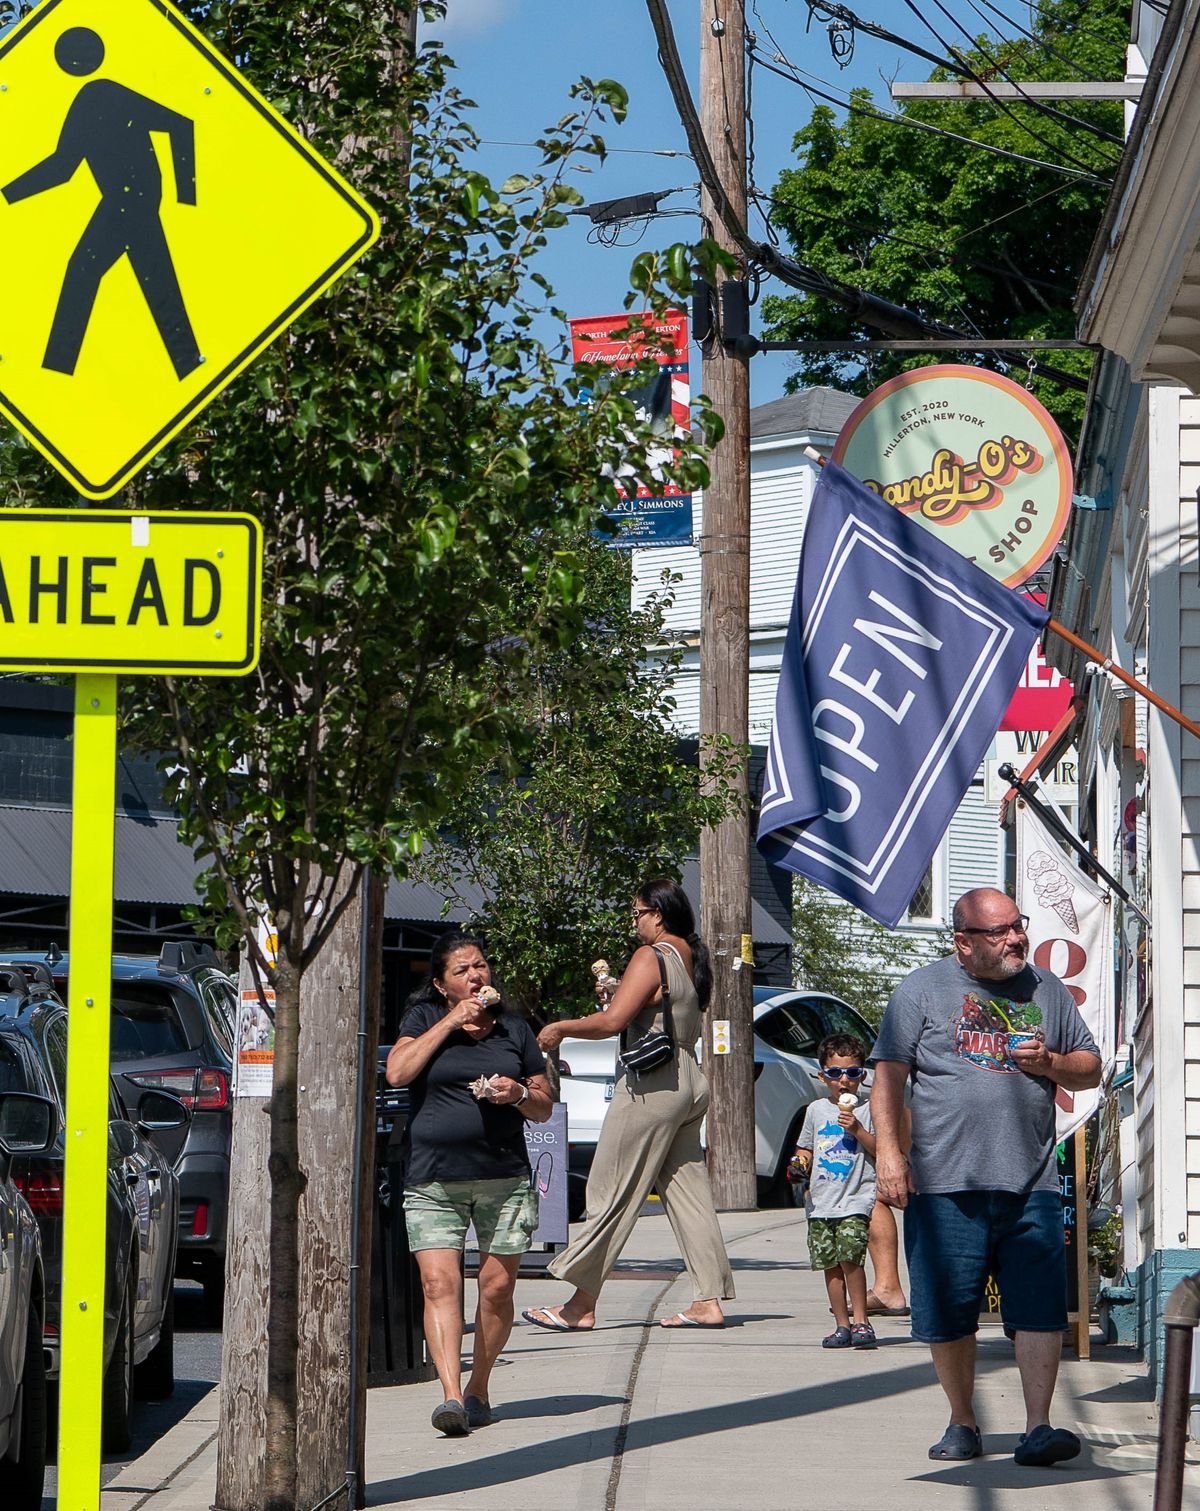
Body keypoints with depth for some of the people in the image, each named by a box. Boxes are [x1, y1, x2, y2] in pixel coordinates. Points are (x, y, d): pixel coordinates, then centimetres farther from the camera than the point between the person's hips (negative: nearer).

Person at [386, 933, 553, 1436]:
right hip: (433, 1178, -2)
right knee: (439, 1285, -15)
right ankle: (451, 1396, -23)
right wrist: (452, 1021, -9)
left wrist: (519, 1094, -6)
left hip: (504, 1177, 2)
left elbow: (544, 1109, 17)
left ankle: (478, 1390, 16)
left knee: (497, 1290, 0)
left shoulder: (514, 1030, 14)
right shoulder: (424, 1021, 9)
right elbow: (397, 1072, -10)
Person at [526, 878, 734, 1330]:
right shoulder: (692, 960, 15)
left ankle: (581, 1304, -3)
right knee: (687, 1194, 8)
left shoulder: (650, 957, -12)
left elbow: (612, 1022, -19)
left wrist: (559, 1029, -6)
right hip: (689, 1085, 9)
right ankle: (708, 1300, 4)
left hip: (651, 1086, -9)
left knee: (613, 1194, -5)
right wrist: (615, 993, 19)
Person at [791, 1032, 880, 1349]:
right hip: (821, 1201, 5)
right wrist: (801, 1163, 1)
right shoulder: (816, 1109, 13)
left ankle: (860, 1320, -11)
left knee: (849, 1256, -19)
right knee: (830, 1264, 6)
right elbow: (805, 1148, 23)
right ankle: (842, 1325, 13)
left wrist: (857, 1129, -16)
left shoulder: (866, 1110, 1)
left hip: (856, 1198, -5)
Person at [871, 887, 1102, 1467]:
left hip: (1030, 1183, 2)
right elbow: (888, 1074, 2)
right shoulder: (923, 989, 5)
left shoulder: (1047, 990, 14)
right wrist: (888, 1151, -8)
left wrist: (1051, 1063, -2)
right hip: (945, 1184, -2)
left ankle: (1037, 1429, -8)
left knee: (1040, 1307, -8)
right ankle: (962, 1423, 19)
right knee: (947, 1313, 3)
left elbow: (1091, 1068, 20)